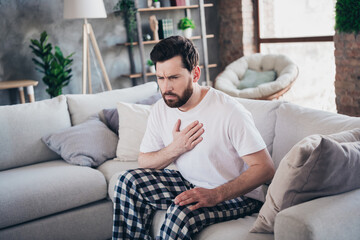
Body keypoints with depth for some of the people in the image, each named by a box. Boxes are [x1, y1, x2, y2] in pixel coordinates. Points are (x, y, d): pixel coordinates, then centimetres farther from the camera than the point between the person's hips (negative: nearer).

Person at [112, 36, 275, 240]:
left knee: (181, 213, -33)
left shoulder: (230, 112, -24)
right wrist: (175, 149, -18)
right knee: (131, 181, -10)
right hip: (191, 184, 6)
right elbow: (144, 162, 3)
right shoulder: (161, 109, -4)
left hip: (237, 195, -6)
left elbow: (265, 168, -24)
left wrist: (216, 195, -34)